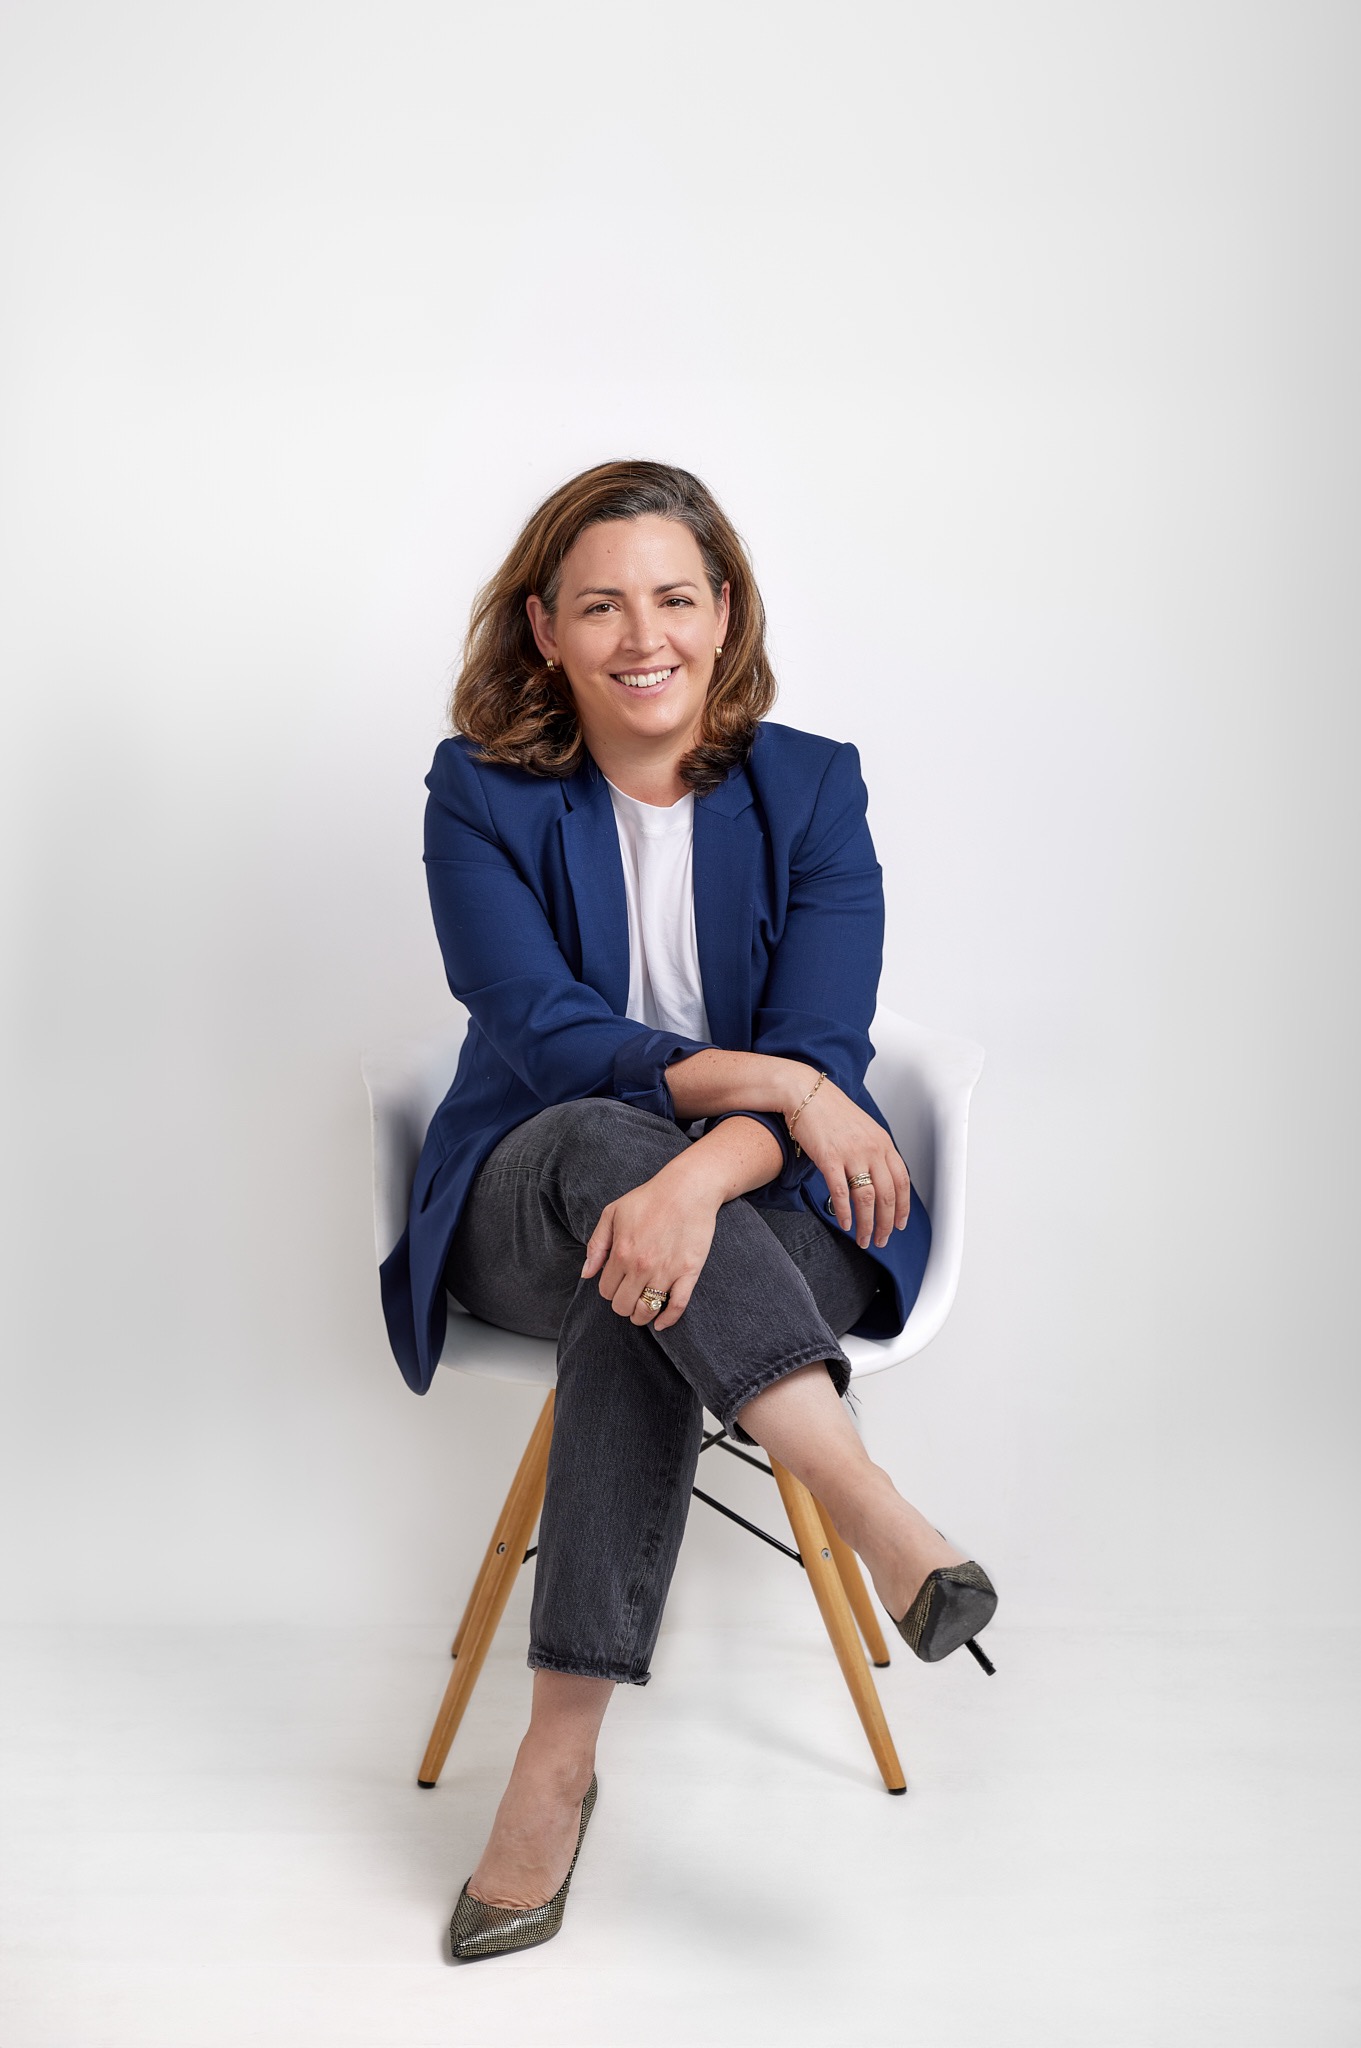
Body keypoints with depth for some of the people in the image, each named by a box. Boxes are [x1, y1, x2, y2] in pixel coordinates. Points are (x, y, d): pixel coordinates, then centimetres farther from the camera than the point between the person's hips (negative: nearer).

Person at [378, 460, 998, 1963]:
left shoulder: (810, 788, -2)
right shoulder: (481, 794, -2)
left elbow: (827, 1056, -12)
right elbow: (547, 1035, -11)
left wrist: (699, 1174, -33)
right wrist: (763, 1077, -24)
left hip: (768, 1212, 0)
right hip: (529, 1203, 0)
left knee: (643, 1294, -35)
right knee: (602, 1139, -36)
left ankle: (560, 1753, -31)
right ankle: (865, 1502, -46)